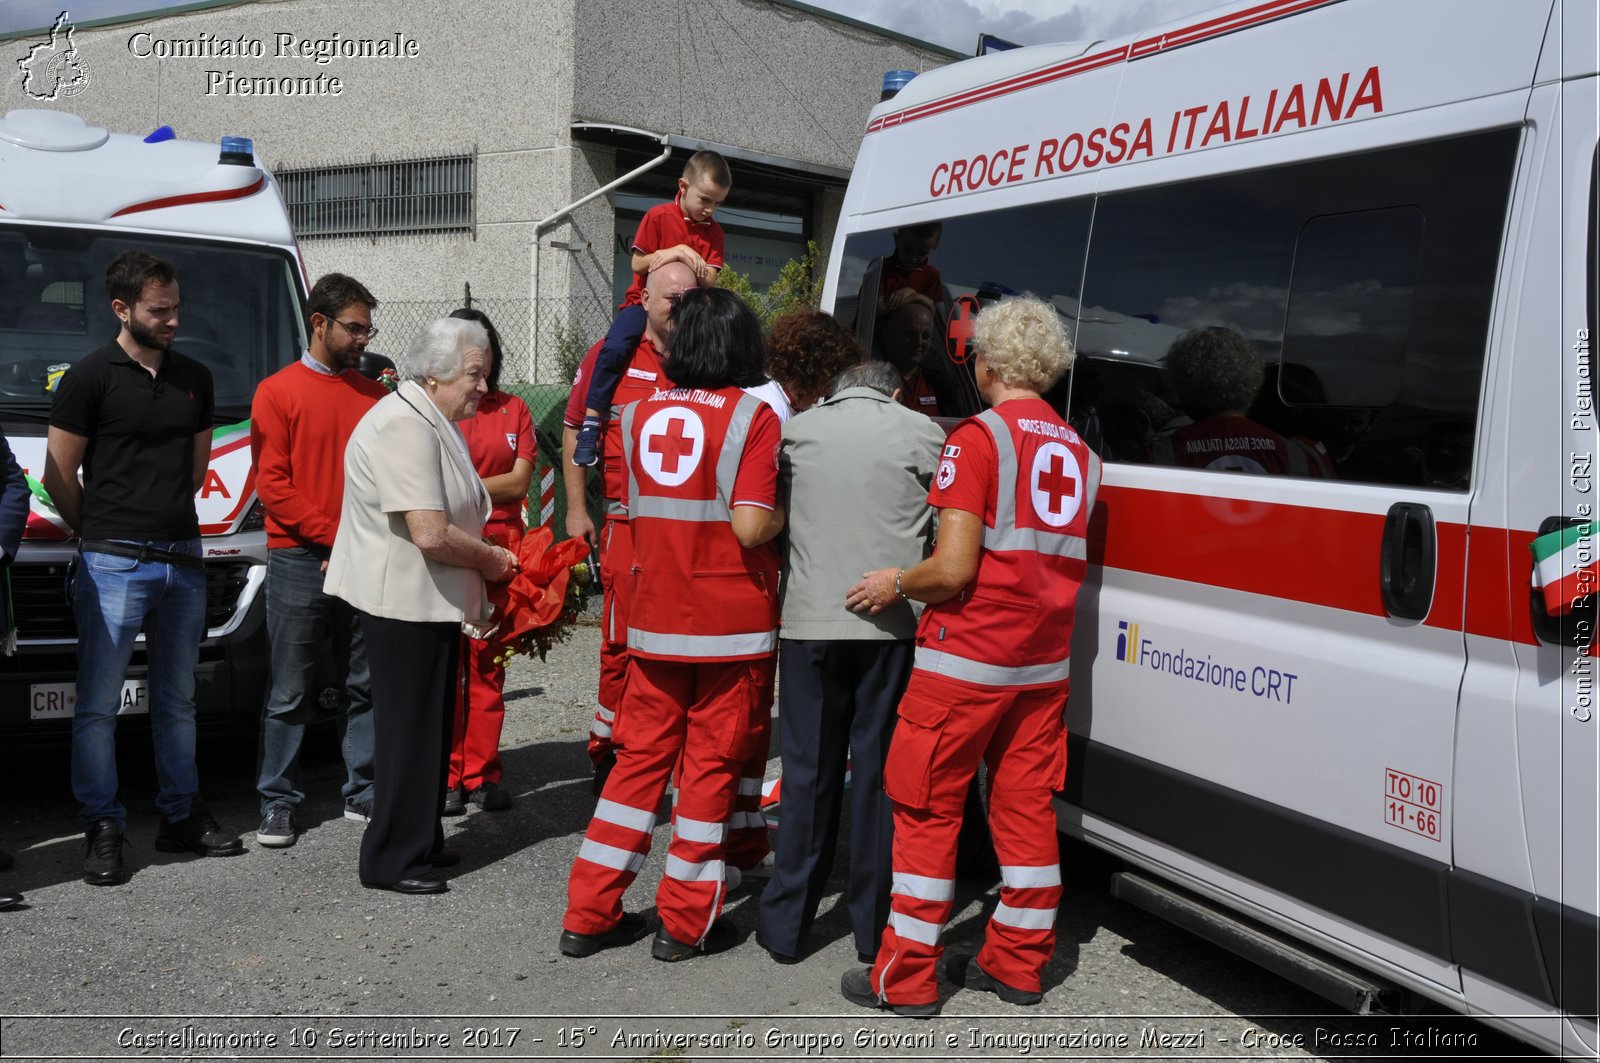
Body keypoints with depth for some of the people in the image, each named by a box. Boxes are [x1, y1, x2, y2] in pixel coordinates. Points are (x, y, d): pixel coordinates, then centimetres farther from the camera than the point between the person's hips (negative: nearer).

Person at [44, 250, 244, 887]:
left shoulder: (195, 378, 11)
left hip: (183, 561, 6)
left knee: (177, 699, 14)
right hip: (114, 565, -5)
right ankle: (103, 833, 9)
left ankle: (181, 817, 24)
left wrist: (172, 521, 13)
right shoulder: (90, 377, -6)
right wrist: (101, 533, 4)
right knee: (98, 706, 0)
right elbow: (58, 476, -3)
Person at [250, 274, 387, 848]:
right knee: (291, 692, 2)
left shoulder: (375, 395, 12)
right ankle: (278, 802, 11)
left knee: (365, 685, 8)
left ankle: (364, 793, 18)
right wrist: (333, 537, -12)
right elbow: (272, 484, -5)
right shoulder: (278, 392, 1)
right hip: (299, 562, -3)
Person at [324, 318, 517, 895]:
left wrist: (488, 555, 12)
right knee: (408, 731, -2)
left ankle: (421, 841, 29)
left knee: (431, 726, 17)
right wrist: (491, 559, -11)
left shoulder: (434, 423, 15)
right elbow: (430, 534, -27)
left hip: (431, 602, 11)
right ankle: (391, 861, 10)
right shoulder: (404, 426, -20)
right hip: (402, 602, -11)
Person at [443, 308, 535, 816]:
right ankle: (447, 777, 6)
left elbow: (520, 481, 2)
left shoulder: (513, 409, 11)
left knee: (488, 665, 5)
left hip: (499, 547, 2)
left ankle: (482, 774, 13)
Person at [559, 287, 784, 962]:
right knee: (711, 764, 6)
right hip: (730, 626, -4)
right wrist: (786, 510, 2)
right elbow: (750, 526, -17)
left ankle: (590, 913, 18)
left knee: (640, 755, 13)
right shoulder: (752, 416, -10)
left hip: (655, 621, 5)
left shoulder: (639, 414, 6)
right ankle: (686, 923, 15)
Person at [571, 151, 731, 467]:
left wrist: (689, 257, -21)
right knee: (615, 347, -28)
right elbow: (637, 264, -9)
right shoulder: (658, 216, -5)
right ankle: (591, 423, -22)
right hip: (643, 302, -4)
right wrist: (675, 251, -21)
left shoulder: (713, 231, 6)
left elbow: (710, 281, -3)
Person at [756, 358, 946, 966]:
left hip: (809, 621, 1)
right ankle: (874, 926, 15)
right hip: (890, 625, -1)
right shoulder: (920, 433, 5)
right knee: (880, 769, 7)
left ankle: (786, 926, 15)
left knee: (808, 772, 9)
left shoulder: (797, 430, 10)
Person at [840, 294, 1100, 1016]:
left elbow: (952, 571, -19)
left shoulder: (979, 437, -12)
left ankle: (905, 977, 9)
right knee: (1026, 806, 14)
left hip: (966, 659, -7)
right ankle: (1018, 964, 24)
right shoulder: (1077, 451, 10)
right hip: (1044, 661, 7)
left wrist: (896, 584, 0)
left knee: (927, 809, 3)